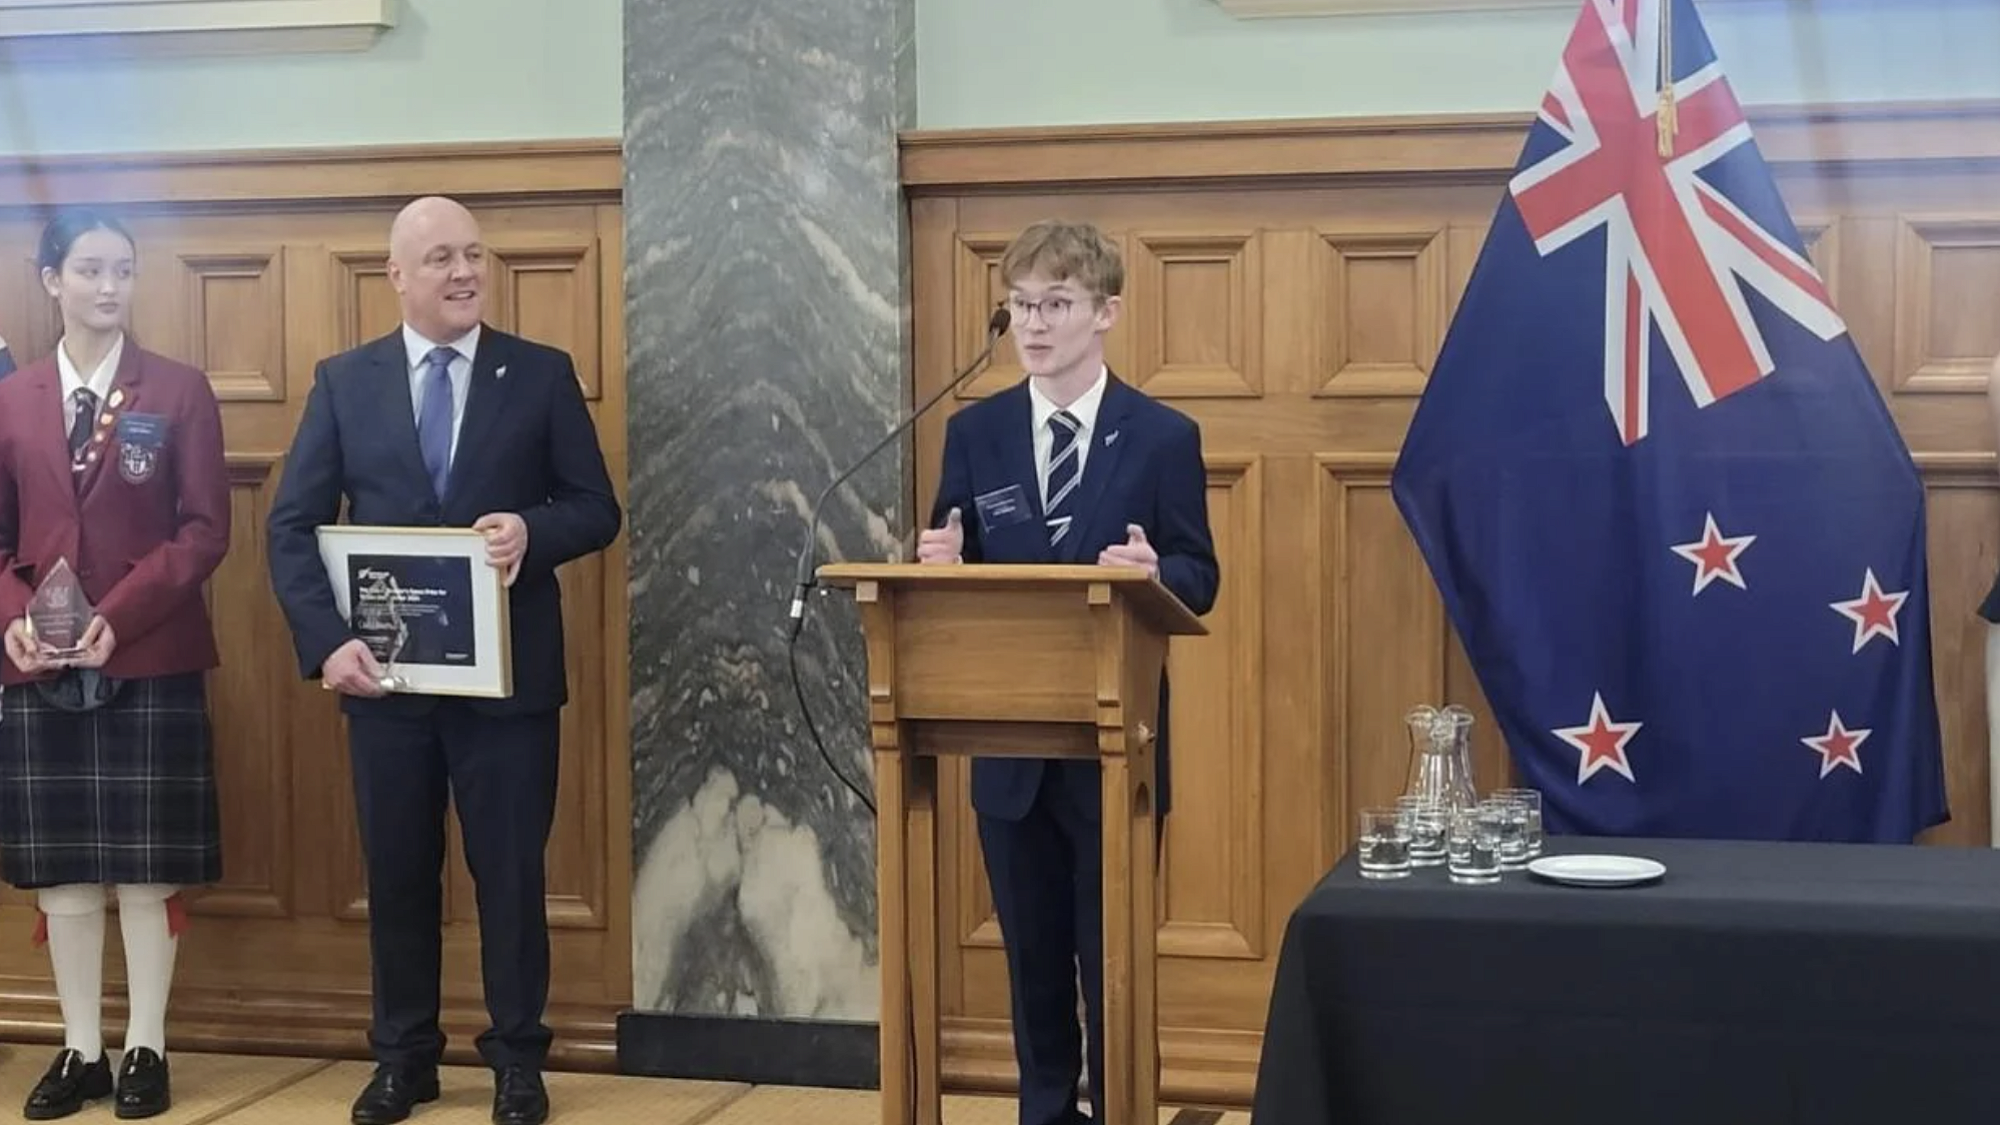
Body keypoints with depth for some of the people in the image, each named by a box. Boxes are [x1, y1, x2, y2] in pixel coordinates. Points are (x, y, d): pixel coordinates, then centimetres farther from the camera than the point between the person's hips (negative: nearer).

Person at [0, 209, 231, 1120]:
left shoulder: (180, 392, 1)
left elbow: (205, 531, -5)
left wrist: (118, 614, -16)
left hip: (150, 662, -3)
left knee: (146, 864, 2)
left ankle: (145, 1048, 12)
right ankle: (81, 1049, 17)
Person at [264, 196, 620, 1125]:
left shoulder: (542, 375, 1)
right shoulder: (344, 382, 4)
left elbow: (597, 510, 1)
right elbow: (293, 525, 1)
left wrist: (530, 531, -20)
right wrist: (326, 640, -12)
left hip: (508, 674, -1)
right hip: (386, 672, 1)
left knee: (511, 870, 5)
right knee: (397, 871, 10)